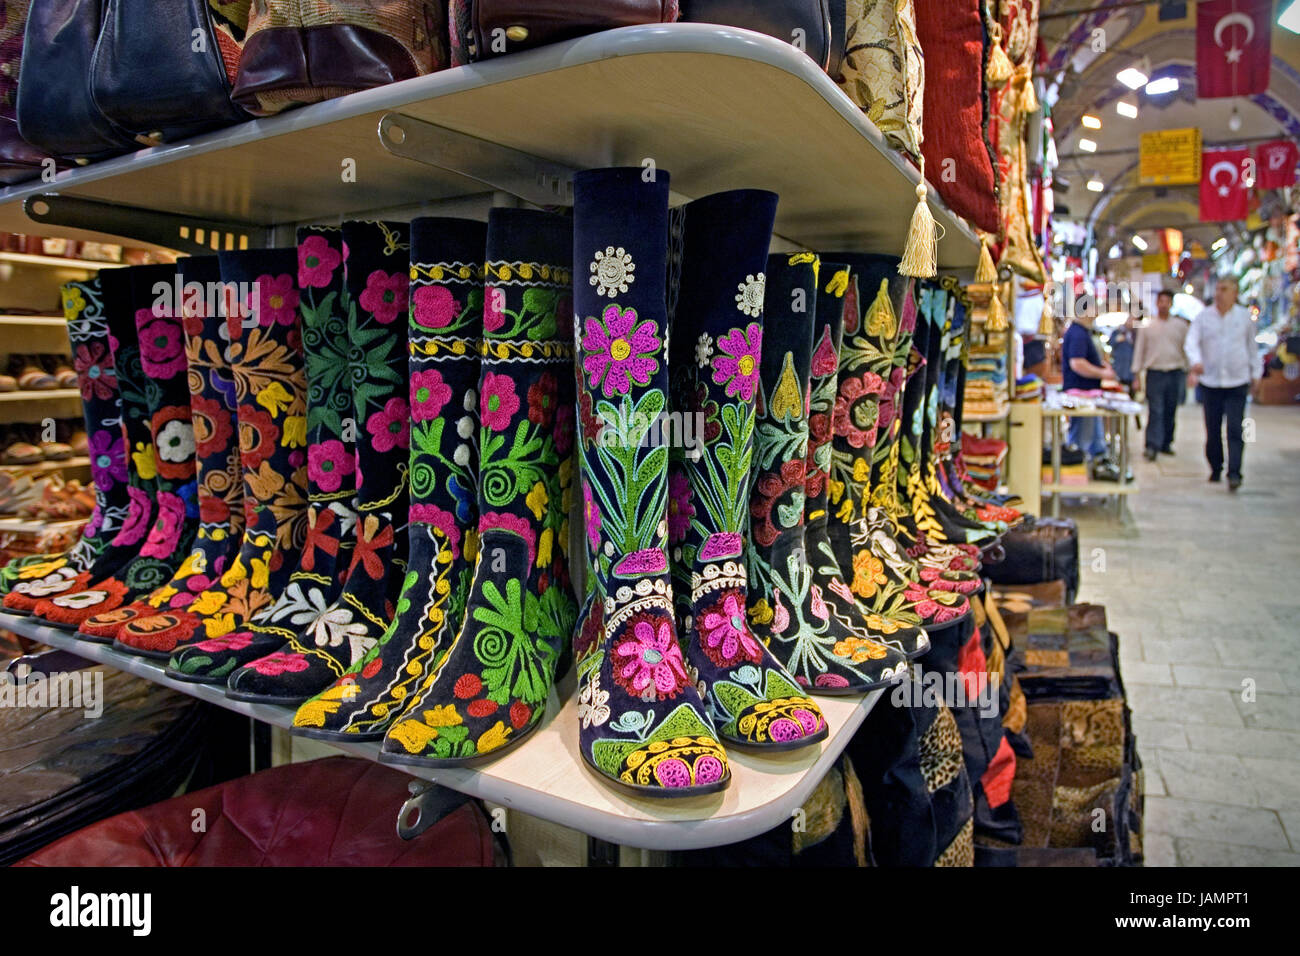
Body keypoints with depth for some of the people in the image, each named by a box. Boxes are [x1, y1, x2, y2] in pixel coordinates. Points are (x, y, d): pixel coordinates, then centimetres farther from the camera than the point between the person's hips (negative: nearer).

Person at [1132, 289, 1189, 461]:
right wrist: (1137, 374, 3)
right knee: (1155, 411, -8)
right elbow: (1139, 350, 7)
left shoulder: (1180, 326, 9)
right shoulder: (1148, 326, 6)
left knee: (1170, 411, 8)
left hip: (1175, 373, 2)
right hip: (1154, 373, -2)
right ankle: (1152, 446, -10)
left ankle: (1166, 443, 18)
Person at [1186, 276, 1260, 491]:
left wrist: (1256, 372, 17)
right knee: (1213, 430, 6)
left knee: (1235, 430, -9)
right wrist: (1196, 361, -28)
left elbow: (1252, 346, 16)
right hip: (1211, 382, 1)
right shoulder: (1203, 316, 3)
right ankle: (1215, 468, 23)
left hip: (1237, 382, -1)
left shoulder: (1245, 317, 6)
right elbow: (1192, 342, -8)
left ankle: (1234, 473, -11)